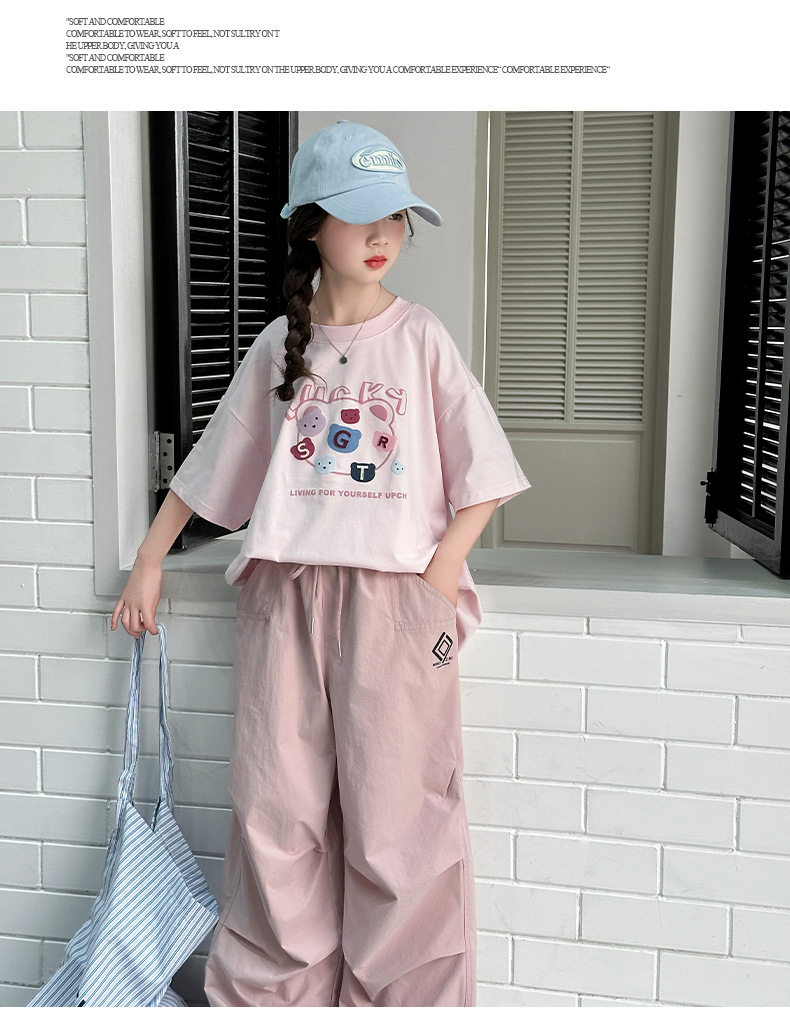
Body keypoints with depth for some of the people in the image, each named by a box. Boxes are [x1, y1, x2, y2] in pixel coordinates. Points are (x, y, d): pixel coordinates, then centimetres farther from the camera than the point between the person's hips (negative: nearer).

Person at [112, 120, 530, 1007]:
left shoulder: (420, 340, 3)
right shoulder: (277, 348, 10)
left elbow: (484, 480, 1)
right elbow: (209, 468, 18)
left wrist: (434, 585, -8)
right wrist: (150, 561, 17)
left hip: (396, 592, -2)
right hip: (285, 592, 2)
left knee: (394, 814, 0)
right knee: (276, 810, 5)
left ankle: (401, 996, 16)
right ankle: (268, 992, 21)